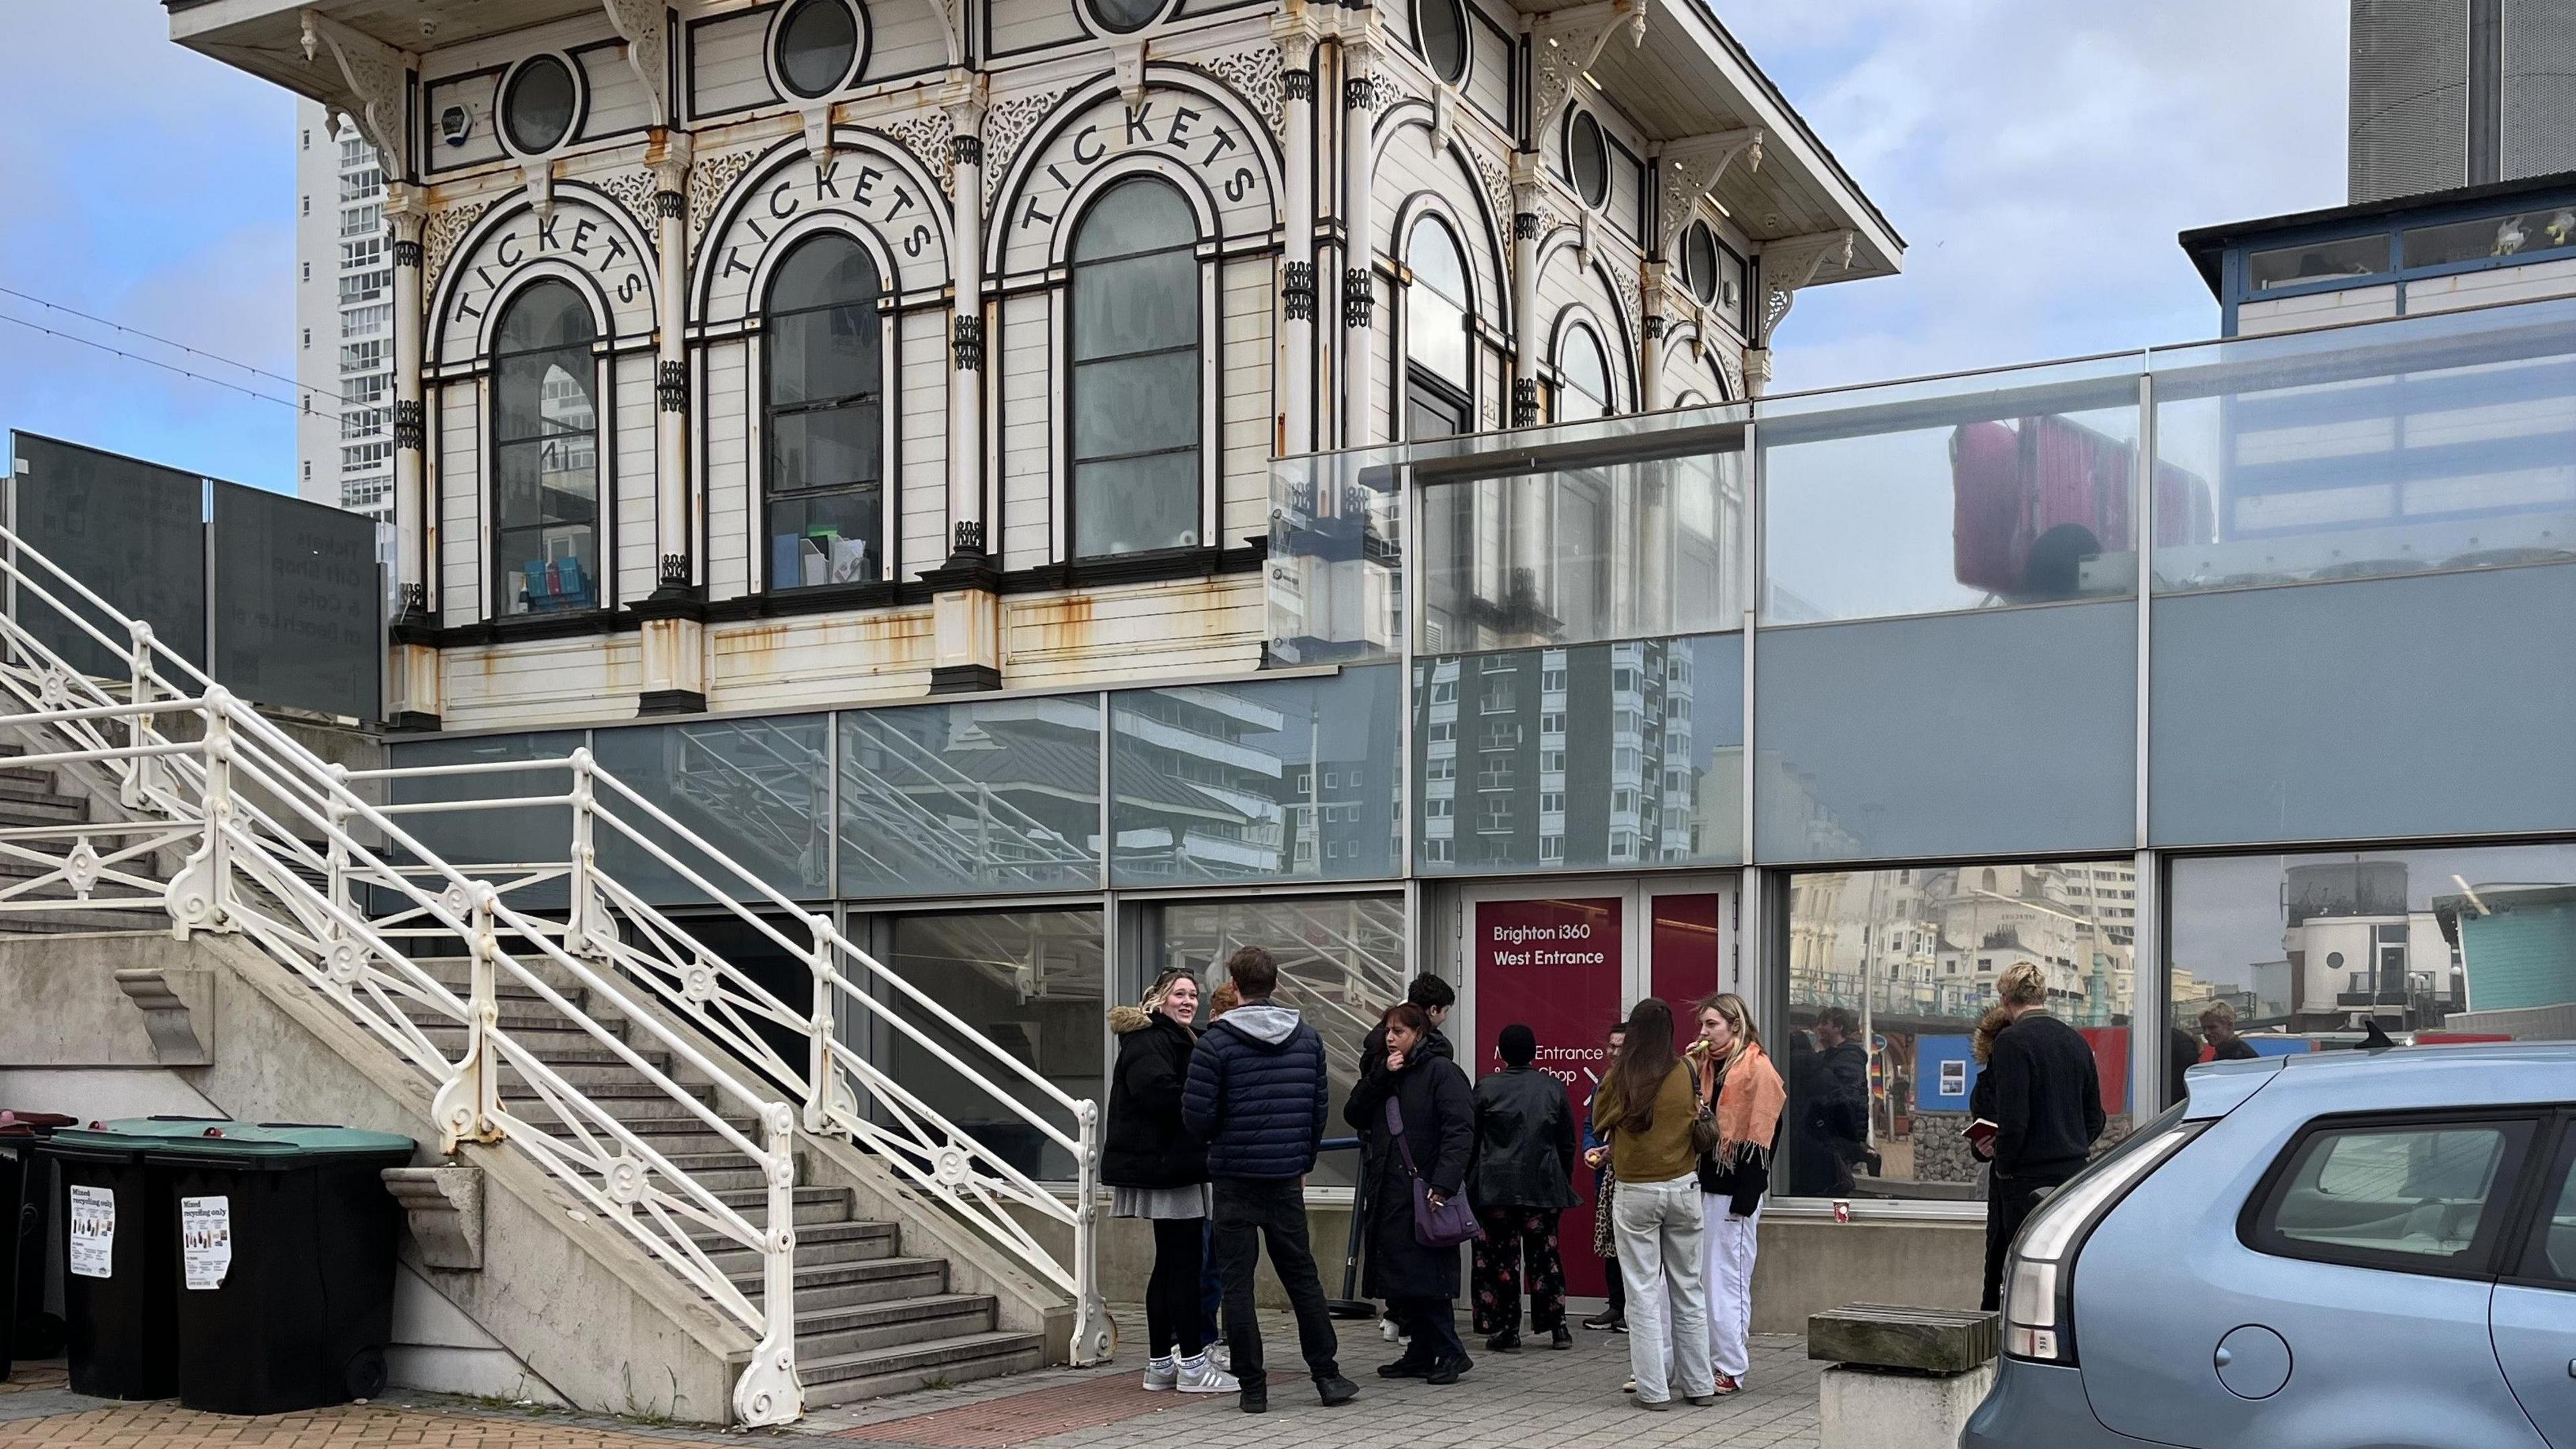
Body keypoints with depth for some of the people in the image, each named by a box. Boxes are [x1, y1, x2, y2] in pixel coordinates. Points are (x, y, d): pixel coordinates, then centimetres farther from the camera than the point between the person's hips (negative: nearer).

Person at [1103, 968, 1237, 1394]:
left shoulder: (1177, 1040, 22)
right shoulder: (1148, 1041, -11)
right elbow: (1159, 1091, -26)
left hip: (1172, 1166, 11)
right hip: (1164, 1168, -11)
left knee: (1171, 1264, 11)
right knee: (1184, 1263, -8)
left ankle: (1160, 1364, 16)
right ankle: (1192, 1365, -5)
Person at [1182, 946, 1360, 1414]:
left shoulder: (1216, 1042, -10)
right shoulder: (1307, 1038, 4)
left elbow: (1197, 1116, -11)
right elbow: (1321, 1106, 8)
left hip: (1234, 1178, -4)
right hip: (1286, 1178, 4)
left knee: (1237, 1282, 3)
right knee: (1302, 1275, 14)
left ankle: (1252, 1387, 4)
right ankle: (1327, 1375, 16)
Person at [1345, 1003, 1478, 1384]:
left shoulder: (1441, 1072, -5)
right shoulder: (1382, 1072, 18)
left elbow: (1459, 1131, -14)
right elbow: (1353, 1115, 7)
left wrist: (1444, 1185, -24)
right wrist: (1381, 1077, -4)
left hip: (1424, 1191, -7)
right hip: (1388, 1192, 7)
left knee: (1426, 1277, -10)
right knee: (1399, 1280, 7)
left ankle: (1450, 1353, -2)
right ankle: (1421, 1355, 15)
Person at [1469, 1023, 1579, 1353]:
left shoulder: (1487, 1087, -3)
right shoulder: (1553, 1088, 3)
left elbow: (1470, 1140, 2)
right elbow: (1568, 1143, 9)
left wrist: (1470, 1183, 12)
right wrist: (1563, 1183, 19)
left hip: (1496, 1187, -2)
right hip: (1544, 1187, 2)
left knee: (1500, 1256, 2)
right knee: (1544, 1253, 11)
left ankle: (1506, 1332, 3)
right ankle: (1557, 1328, 12)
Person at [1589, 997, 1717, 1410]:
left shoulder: (1620, 1075, -9)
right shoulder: (1686, 1072, -5)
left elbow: (1600, 1120, 6)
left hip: (1635, 1193, -2)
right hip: (1683, 1187, 2)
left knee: (1644, 1293, 3)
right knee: (1688, 1290, 13)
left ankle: (1653, 1389, 3)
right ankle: (1700, 1384, 18)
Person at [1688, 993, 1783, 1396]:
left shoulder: (1758, 1070, -8)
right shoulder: (1704, 1066, 15)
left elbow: (1759, 1137, -13)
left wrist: (1744, 1199, -16)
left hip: (1734, 1189, -7)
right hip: (1704, 1183, 7)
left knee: (1727, 1280, -3)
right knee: (1702, 1276, 8)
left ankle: (1730, 1370, 5)